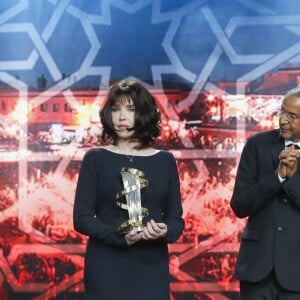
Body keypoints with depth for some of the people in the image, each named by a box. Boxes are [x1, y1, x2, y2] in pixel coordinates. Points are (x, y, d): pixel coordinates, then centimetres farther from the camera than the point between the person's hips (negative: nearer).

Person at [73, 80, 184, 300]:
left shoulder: (165, 160, 7)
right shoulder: (95, 159, 2)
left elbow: (176, 219, 7)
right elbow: (81, 217, -3)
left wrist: (164, 232, -16)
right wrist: (119, 237, -19)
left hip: (151, 267, 2)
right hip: (106, 267, -1)